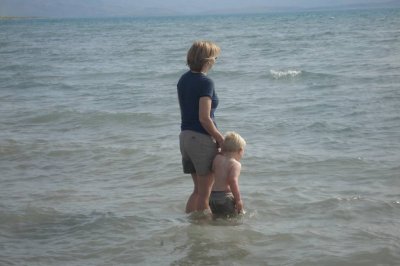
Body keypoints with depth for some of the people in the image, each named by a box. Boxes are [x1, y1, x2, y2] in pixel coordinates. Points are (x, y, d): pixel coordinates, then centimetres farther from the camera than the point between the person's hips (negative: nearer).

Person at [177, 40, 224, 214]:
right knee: (205, 194, 2)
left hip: (185, 136, 8)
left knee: (198, 190, 19)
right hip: (202, 138, -8)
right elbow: (204, 118, -21)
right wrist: (220, 138, -9)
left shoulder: (183, 80, 9)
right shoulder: (205, 82, -16)